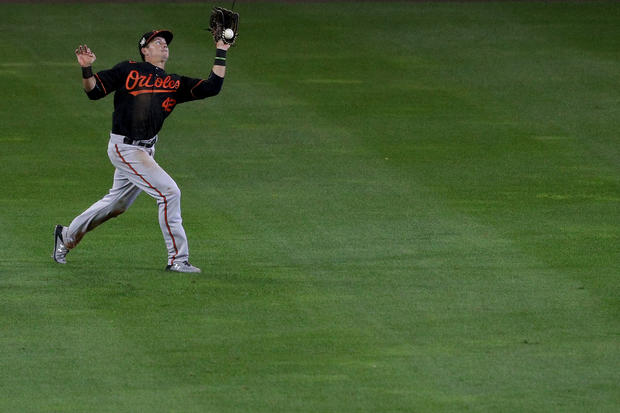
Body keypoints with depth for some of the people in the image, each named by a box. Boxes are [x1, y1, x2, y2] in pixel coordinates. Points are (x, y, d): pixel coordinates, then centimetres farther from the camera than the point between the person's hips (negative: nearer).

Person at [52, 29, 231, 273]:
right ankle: (177, 260, -7)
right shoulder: (129, 70, 0)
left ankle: (68, 236, 36)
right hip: (124, 147, -7)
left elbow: (212, 87, 2)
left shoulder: (175, 84, 12)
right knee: (169, 192, -14)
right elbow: (94, 91, -2)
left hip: (146, 150, 7)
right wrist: (86, 70, -20)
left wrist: (221, 54, 0)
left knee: (117, 204, 17)